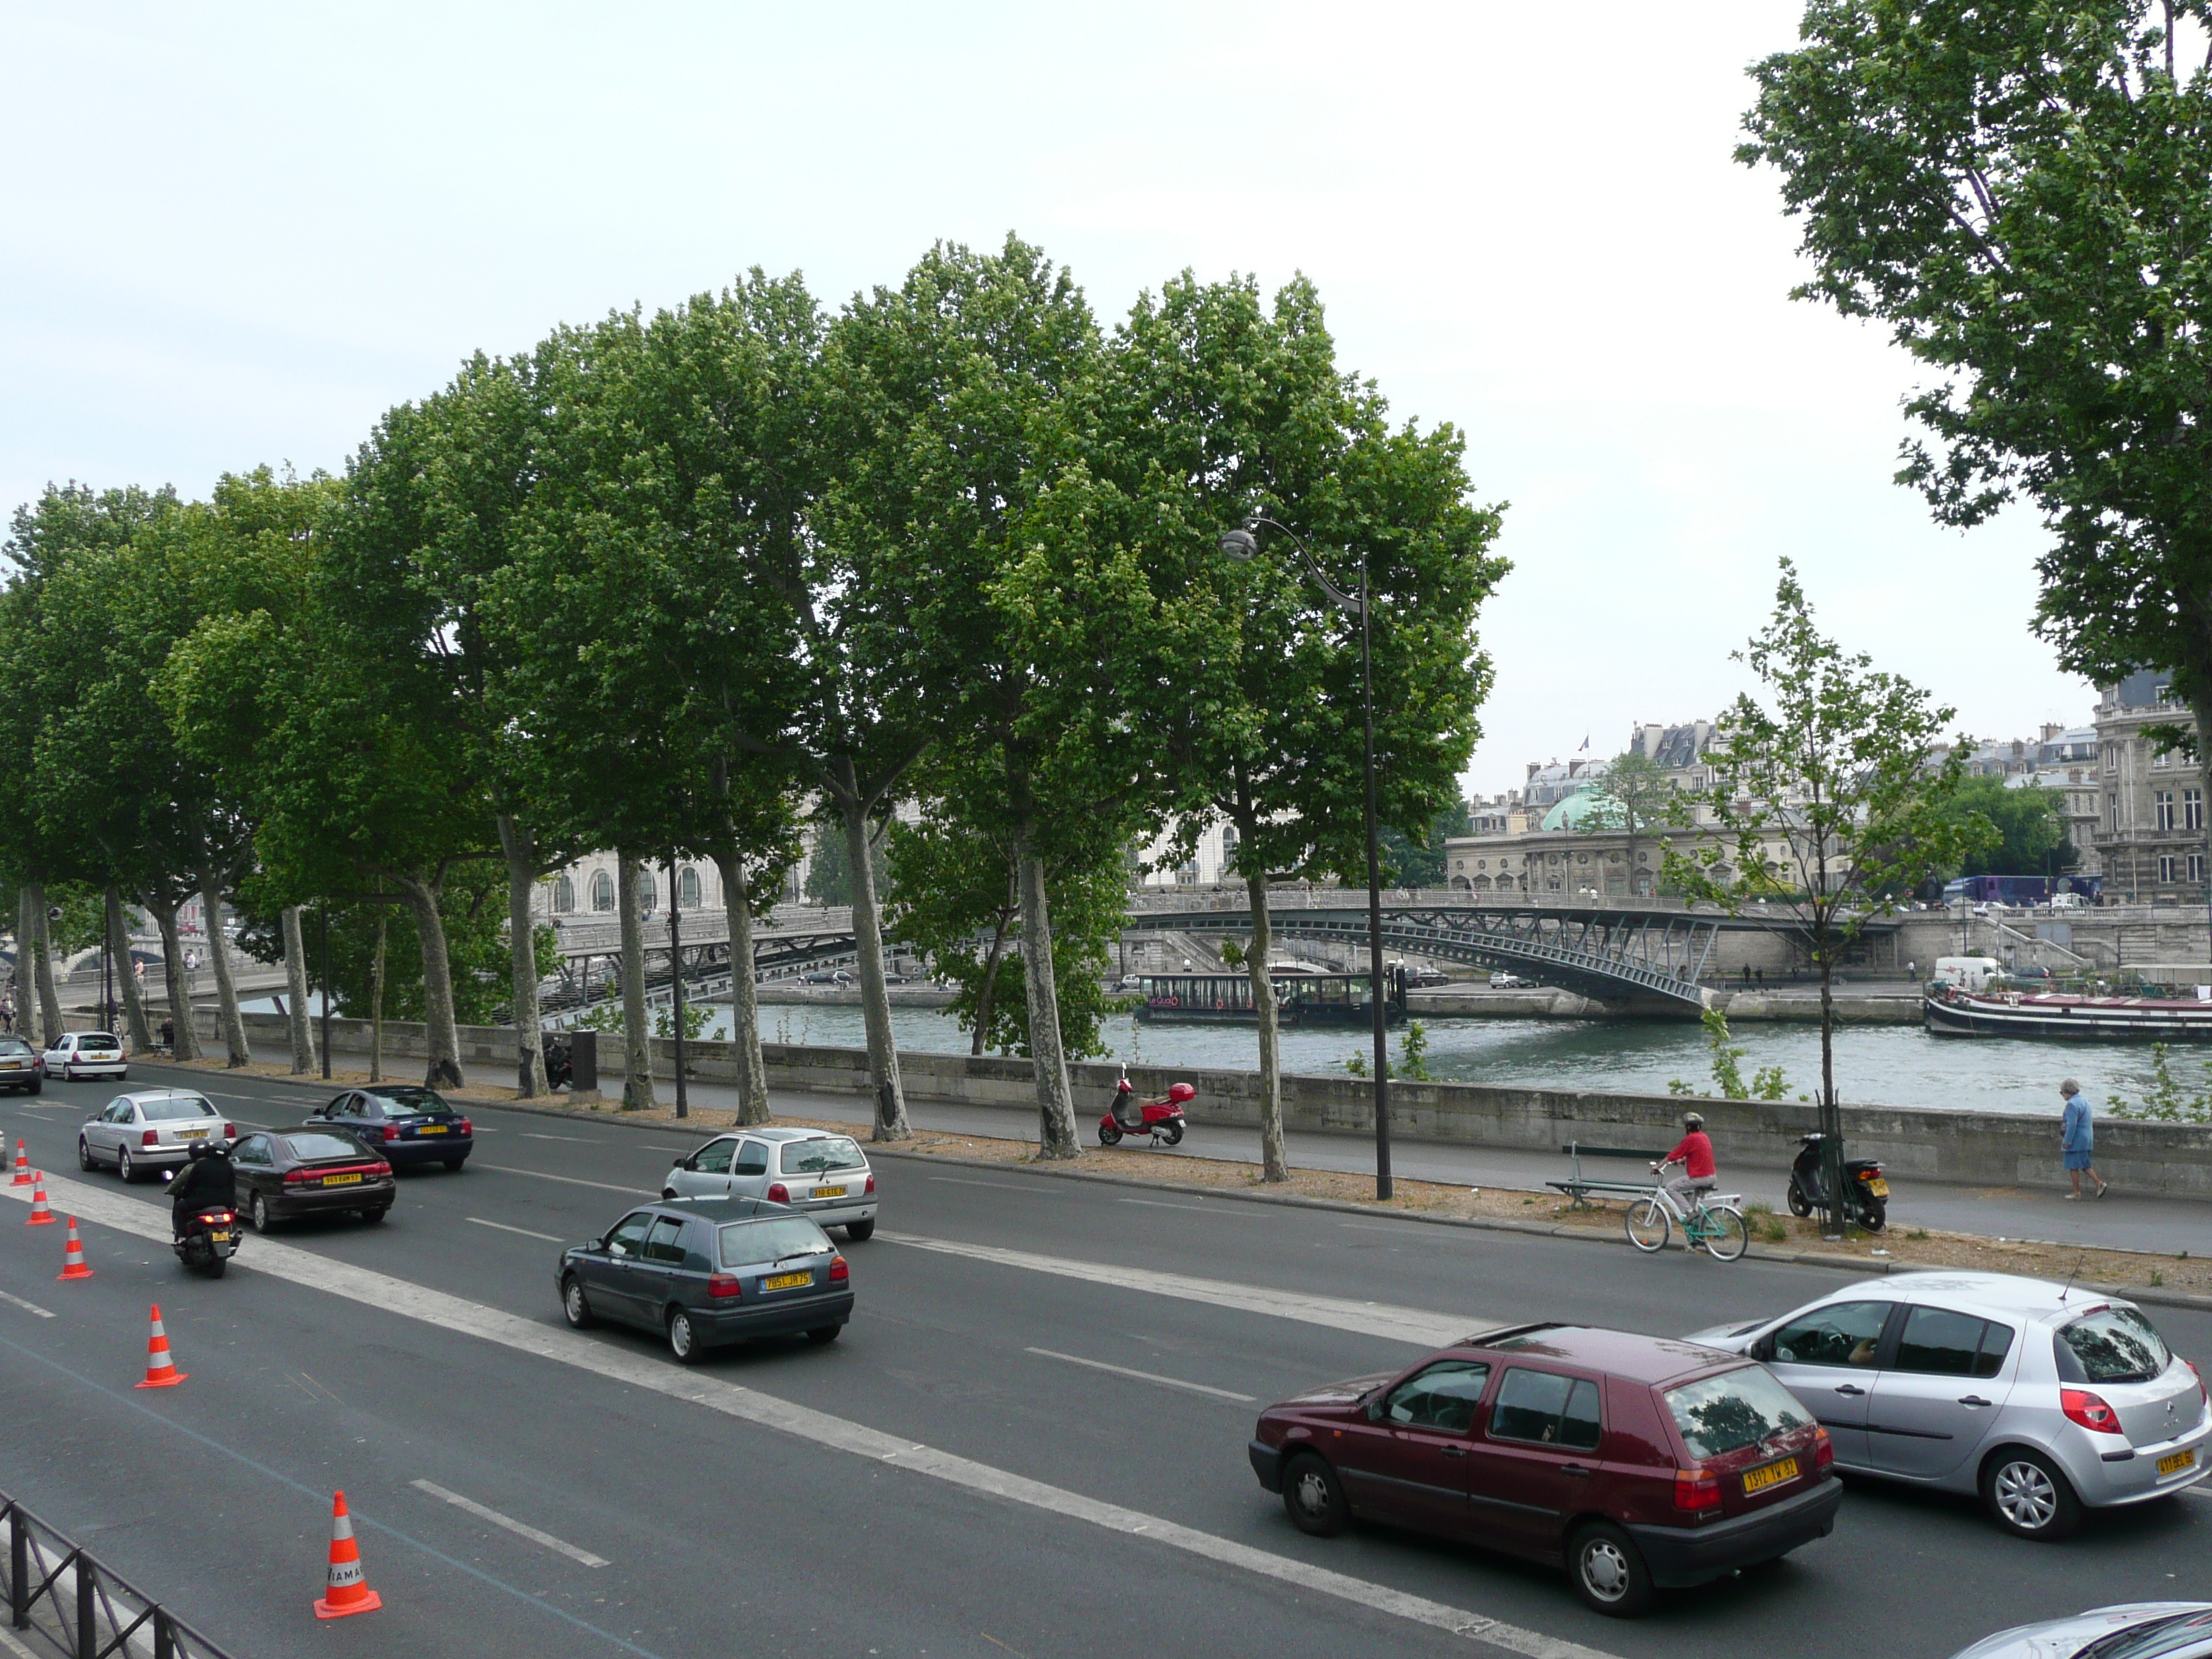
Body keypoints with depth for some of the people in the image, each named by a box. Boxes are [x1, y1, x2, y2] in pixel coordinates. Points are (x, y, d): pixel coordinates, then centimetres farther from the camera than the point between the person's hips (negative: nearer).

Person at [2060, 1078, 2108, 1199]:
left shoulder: (2072, 1104, -16)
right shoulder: (2085, 1102, 14)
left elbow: (2072, 1125, -22)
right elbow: (2090, 1122, 20)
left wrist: (2067, 1141, -19)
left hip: (2076, 1140, -9)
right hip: (2087, 1139, 9)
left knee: (2073, 1166, -1)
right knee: (2085, 1165, 14)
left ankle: (2077, 1192, 3)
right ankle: (2099, 1183, -1)